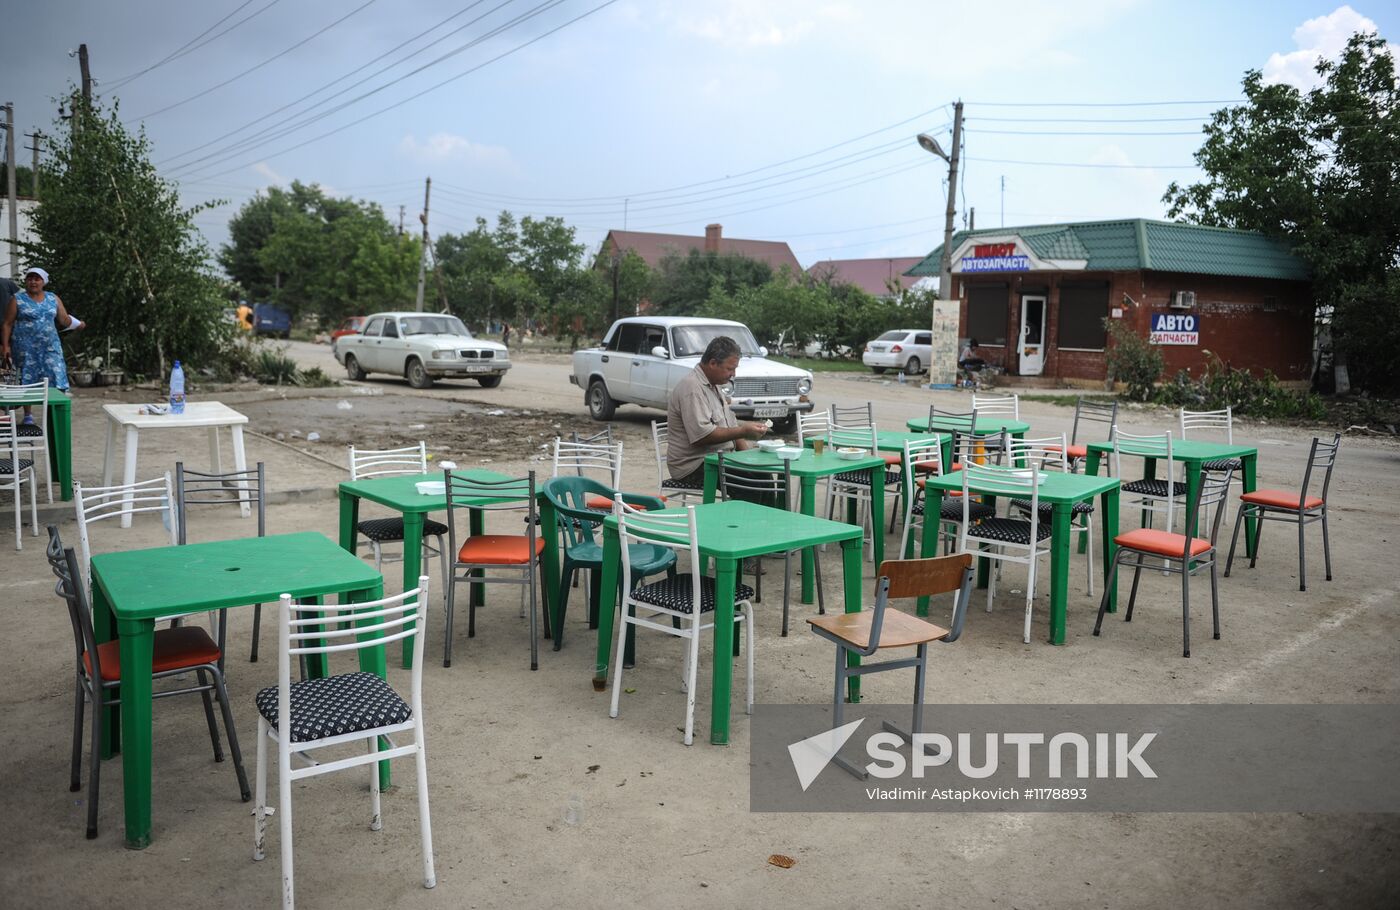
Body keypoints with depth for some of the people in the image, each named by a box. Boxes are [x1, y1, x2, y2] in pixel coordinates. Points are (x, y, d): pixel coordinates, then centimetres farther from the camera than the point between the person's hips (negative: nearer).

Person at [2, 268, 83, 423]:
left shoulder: (53, 298, 9)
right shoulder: (17, 300, 0)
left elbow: (64, 320, 13)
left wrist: (76, 323, -4)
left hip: (50, 347, 2)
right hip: (26, 348, -2)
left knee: (55, 377, -6)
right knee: (27, 380, 3)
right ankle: (28, 414, 13)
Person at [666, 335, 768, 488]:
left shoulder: (712, 386, 16)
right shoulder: (692, 388, -17)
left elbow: (731, 426, 21)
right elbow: (701, 436, -26)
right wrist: (743, 431, -22)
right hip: (693, 467, -9)